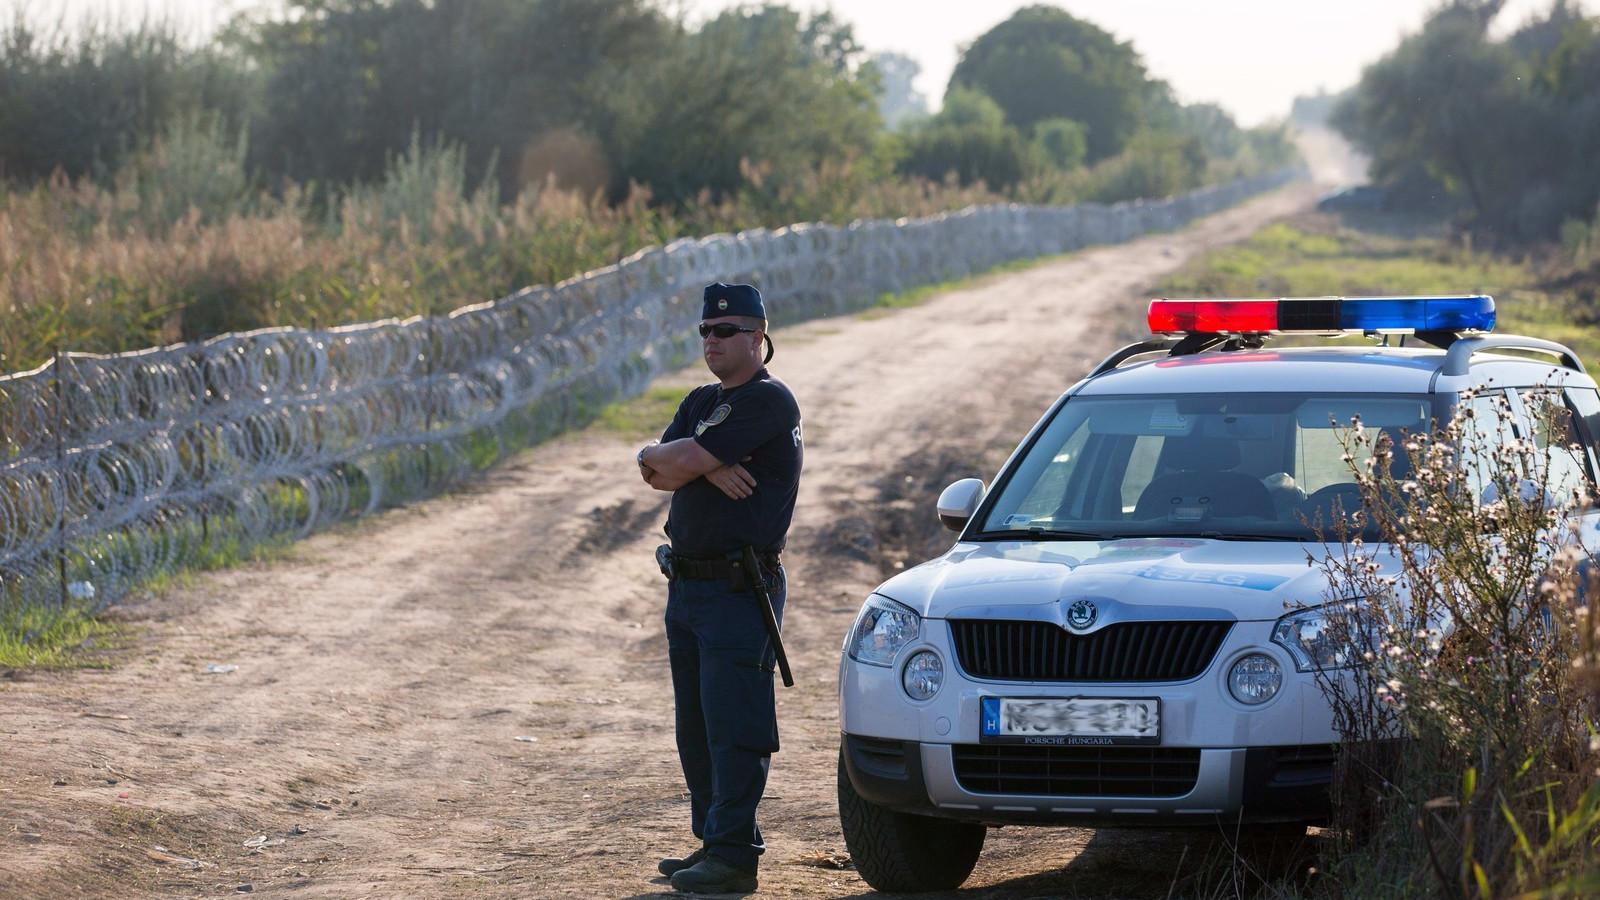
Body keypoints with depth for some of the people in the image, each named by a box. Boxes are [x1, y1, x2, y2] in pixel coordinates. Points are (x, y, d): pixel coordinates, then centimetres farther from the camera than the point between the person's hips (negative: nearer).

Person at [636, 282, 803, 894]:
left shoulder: (768, 401, -11)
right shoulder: (702, 403, 18)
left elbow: (680, 462, -19)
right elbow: (655, 471, 3)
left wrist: (681, 457, 2)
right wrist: (708, 467, -12)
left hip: (739, 588, -9)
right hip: (686, 585, 9)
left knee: (733, 727, -9)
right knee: (696, 729, 12)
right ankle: (714, 842, 20)